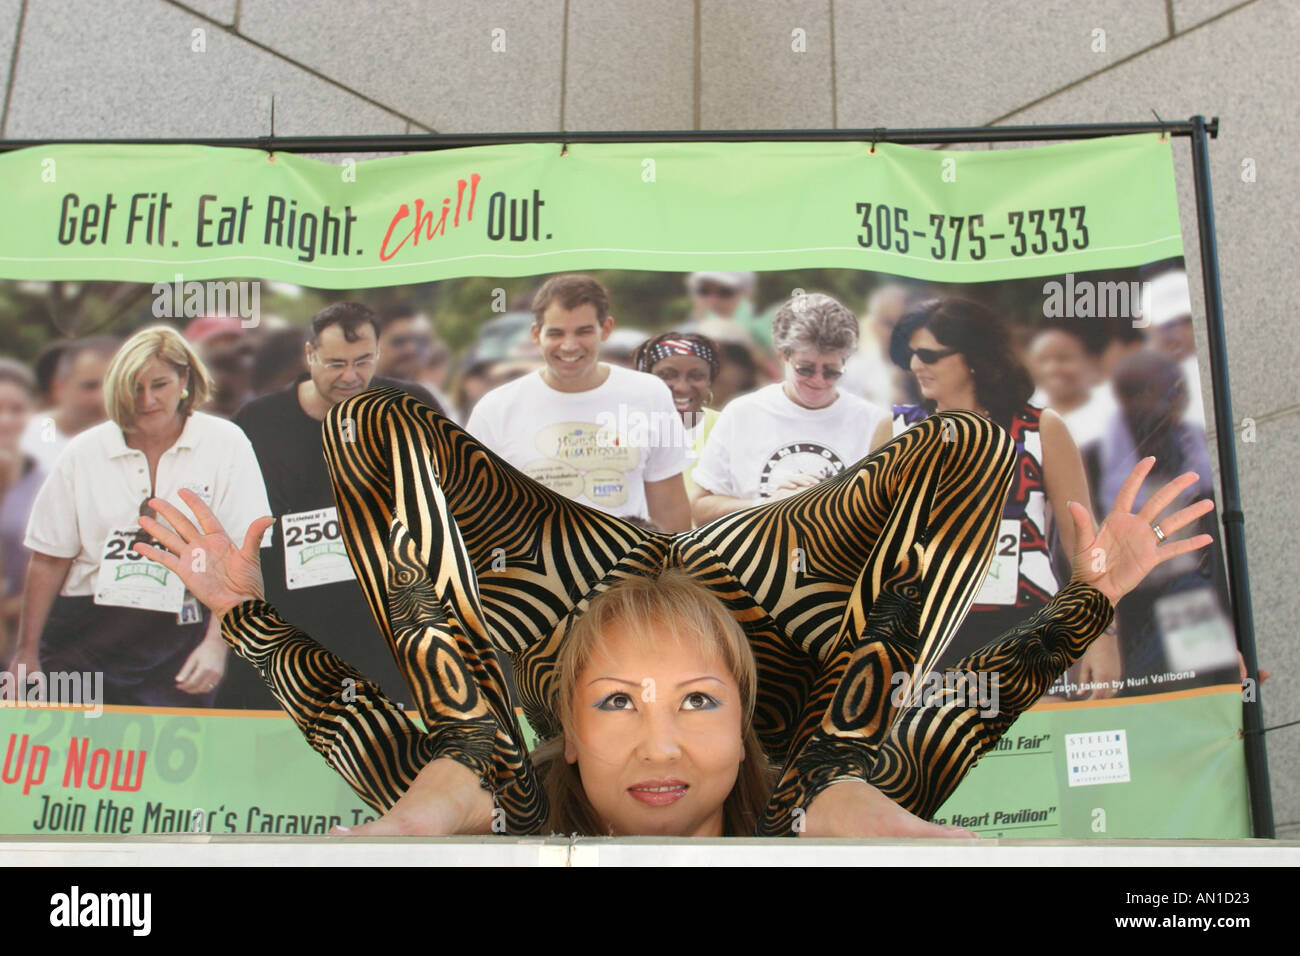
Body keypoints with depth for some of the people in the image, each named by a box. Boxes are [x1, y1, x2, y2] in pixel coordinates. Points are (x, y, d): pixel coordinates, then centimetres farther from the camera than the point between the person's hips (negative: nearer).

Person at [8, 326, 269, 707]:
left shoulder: (226, 444, -3)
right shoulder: (83, 453, 5)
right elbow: (50, 559, 8)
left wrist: (215, 644, -14)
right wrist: (27, 652, 8)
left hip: (180, 642, -2)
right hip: (85, 638, 2)